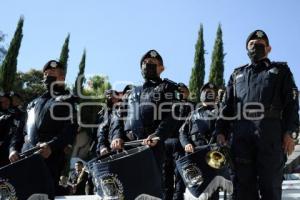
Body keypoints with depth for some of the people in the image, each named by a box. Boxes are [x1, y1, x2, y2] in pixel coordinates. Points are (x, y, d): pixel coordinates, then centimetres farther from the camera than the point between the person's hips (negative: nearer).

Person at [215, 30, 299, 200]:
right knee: (244, 185, 1)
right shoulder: (237, 75, 26)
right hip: (241, 136, 3)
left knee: (270, 185, -2)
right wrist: (221, 132, 9)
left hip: (270, 136, -2)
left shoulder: (280, 71, 18)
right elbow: (228, 106, 21)